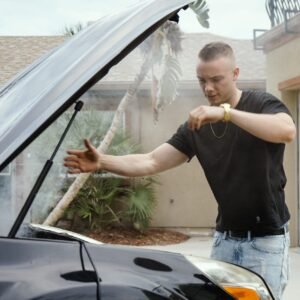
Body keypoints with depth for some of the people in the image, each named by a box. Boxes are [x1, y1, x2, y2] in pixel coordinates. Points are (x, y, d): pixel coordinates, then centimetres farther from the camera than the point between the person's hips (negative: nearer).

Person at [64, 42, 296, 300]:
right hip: (225, 237, 5)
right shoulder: (197, 125, 4)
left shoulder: (262, 104, -10)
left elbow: (288, 131, -33)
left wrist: (226, 112, -40)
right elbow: (151, 162, -3)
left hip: (266, 239, -5)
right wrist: (102, 162, -19)